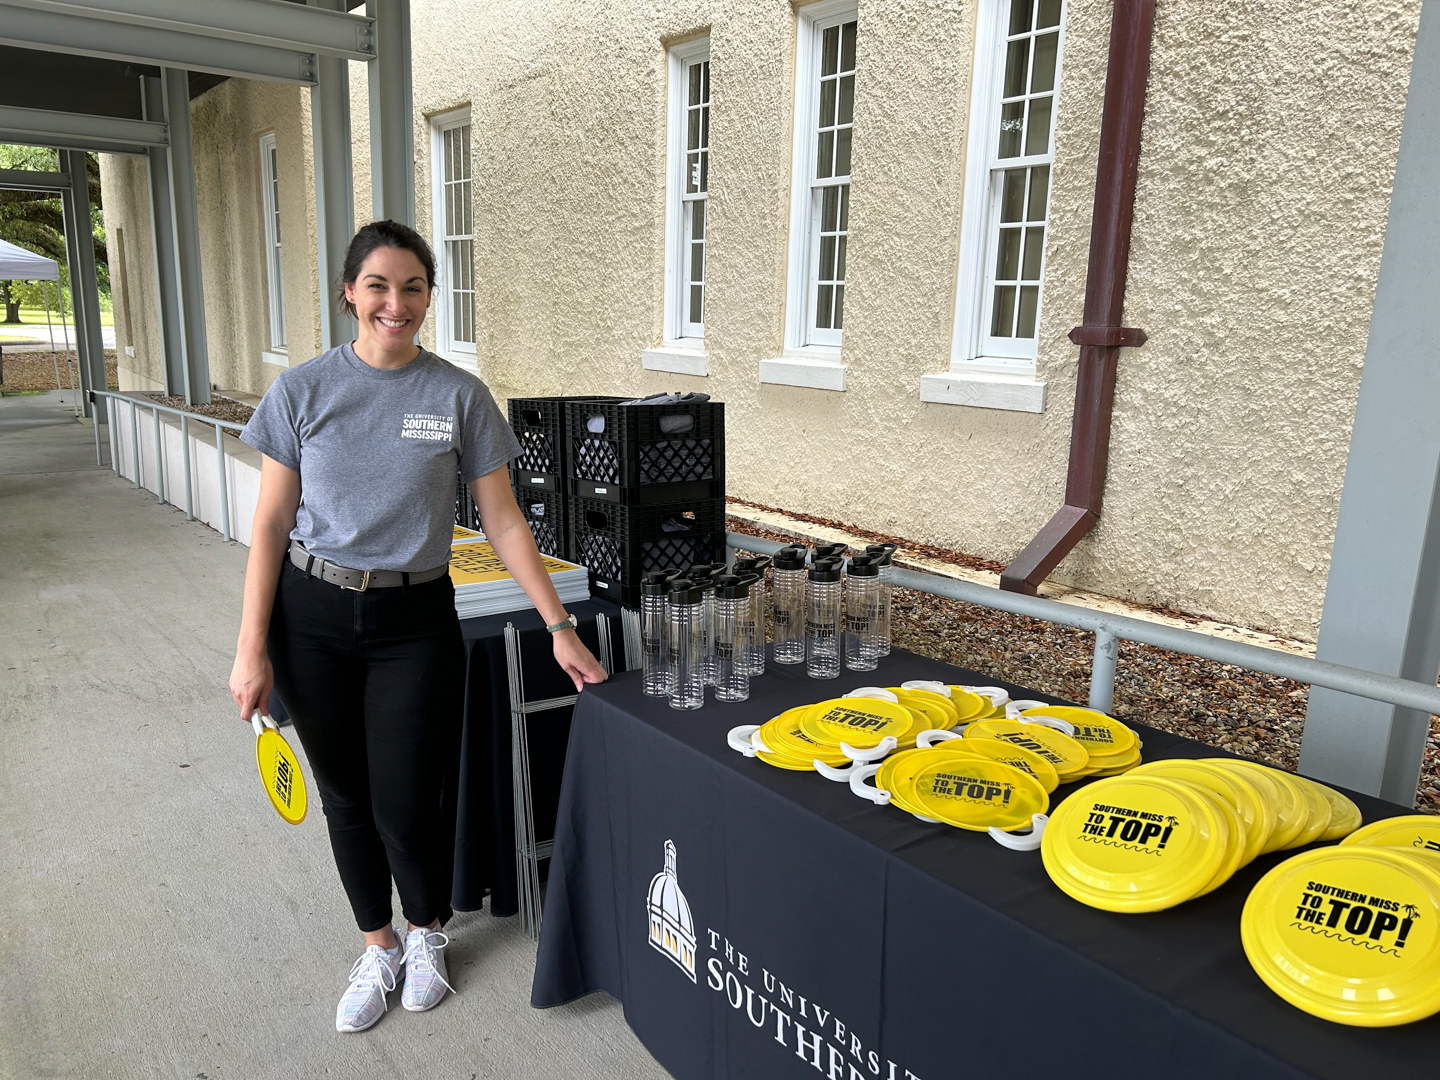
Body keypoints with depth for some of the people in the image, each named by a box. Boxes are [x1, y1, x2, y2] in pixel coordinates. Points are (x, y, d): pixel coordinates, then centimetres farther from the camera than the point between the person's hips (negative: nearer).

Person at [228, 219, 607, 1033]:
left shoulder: (460, 396, -4)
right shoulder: (302, 392, -2)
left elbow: (504, 521, -2)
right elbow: (272, 525, 0)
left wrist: (560, 625, -6)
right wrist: (253, 651, -3)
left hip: (414, 620, -1)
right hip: (312, 615, 2)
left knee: (406, 805, 0)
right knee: (347, 796, 12)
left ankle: (426, 935, 32)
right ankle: (379, 947, 36)